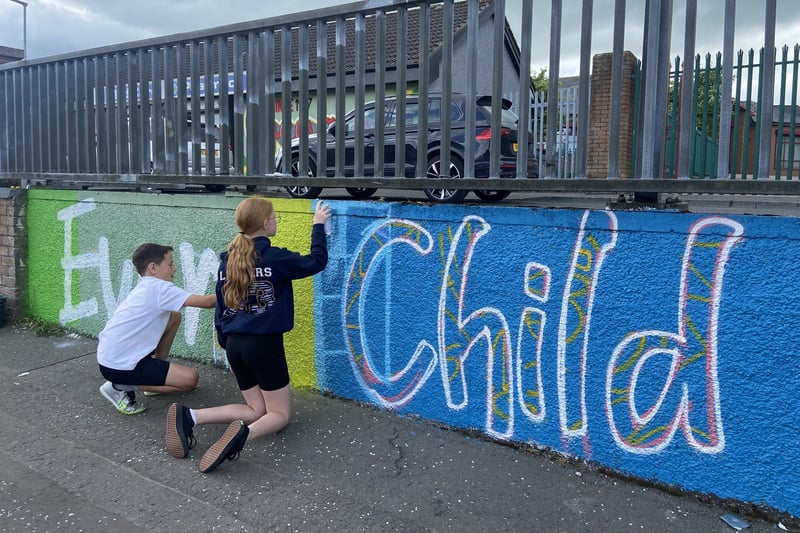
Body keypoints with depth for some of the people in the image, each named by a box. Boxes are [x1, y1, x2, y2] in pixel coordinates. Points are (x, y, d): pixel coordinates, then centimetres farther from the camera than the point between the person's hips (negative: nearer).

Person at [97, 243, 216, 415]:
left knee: (174, 316, 12)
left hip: (113, 354, 9)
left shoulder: (145, 287, 10)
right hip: (118, 366, -9)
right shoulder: (159, 287, -18)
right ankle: (122, 387, -4)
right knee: (191, 378, -8)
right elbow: (206, 302, -21)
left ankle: (158, 377, 20)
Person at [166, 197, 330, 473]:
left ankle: (191, 416, -4)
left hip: (235, 344, 7)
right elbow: (316, 262, -4)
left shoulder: (227, 259, 7)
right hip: (265, 344, -6)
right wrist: (318, 225, 6)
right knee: (280, 413, 7)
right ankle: (245, 432, -27)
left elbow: (221, 307, 13)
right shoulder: (274, 258, -12)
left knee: (256, 409, 16)